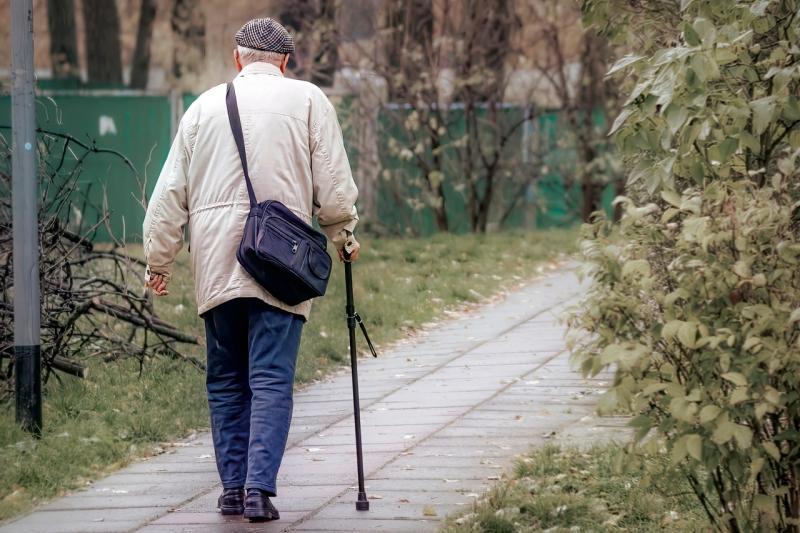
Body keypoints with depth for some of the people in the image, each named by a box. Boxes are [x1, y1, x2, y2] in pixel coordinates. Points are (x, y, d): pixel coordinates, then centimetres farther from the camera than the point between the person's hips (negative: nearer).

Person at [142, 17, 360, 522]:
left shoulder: (206, 105, 12)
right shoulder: (307, 100, 4)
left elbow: (170, 192, 12)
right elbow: (334, 183, 2)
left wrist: (159, 261, 20)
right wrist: (343, 235, 19)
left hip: (216, 266, 3)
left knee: (226, 382, 12)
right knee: (272, 380, -5)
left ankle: (233, 488, 11)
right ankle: (259, 489, -15)